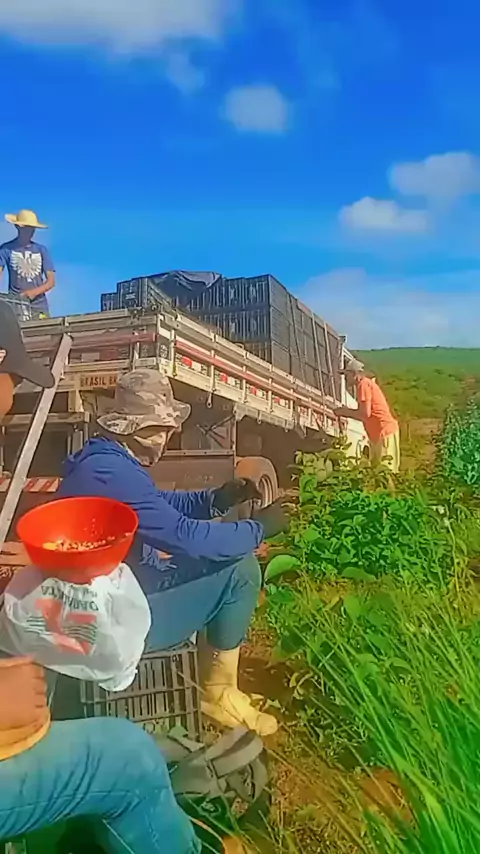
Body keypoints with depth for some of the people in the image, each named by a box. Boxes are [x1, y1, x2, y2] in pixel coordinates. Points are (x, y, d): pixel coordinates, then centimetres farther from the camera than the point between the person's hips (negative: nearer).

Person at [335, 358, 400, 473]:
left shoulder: (364, 384, -12)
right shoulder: (366, 383, 18)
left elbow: (365, 414, -20)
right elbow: (365, 414, 18)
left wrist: (346, 412, -6)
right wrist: (347, 412, 8)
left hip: (385, 432, -10)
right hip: (379, 434, 10)